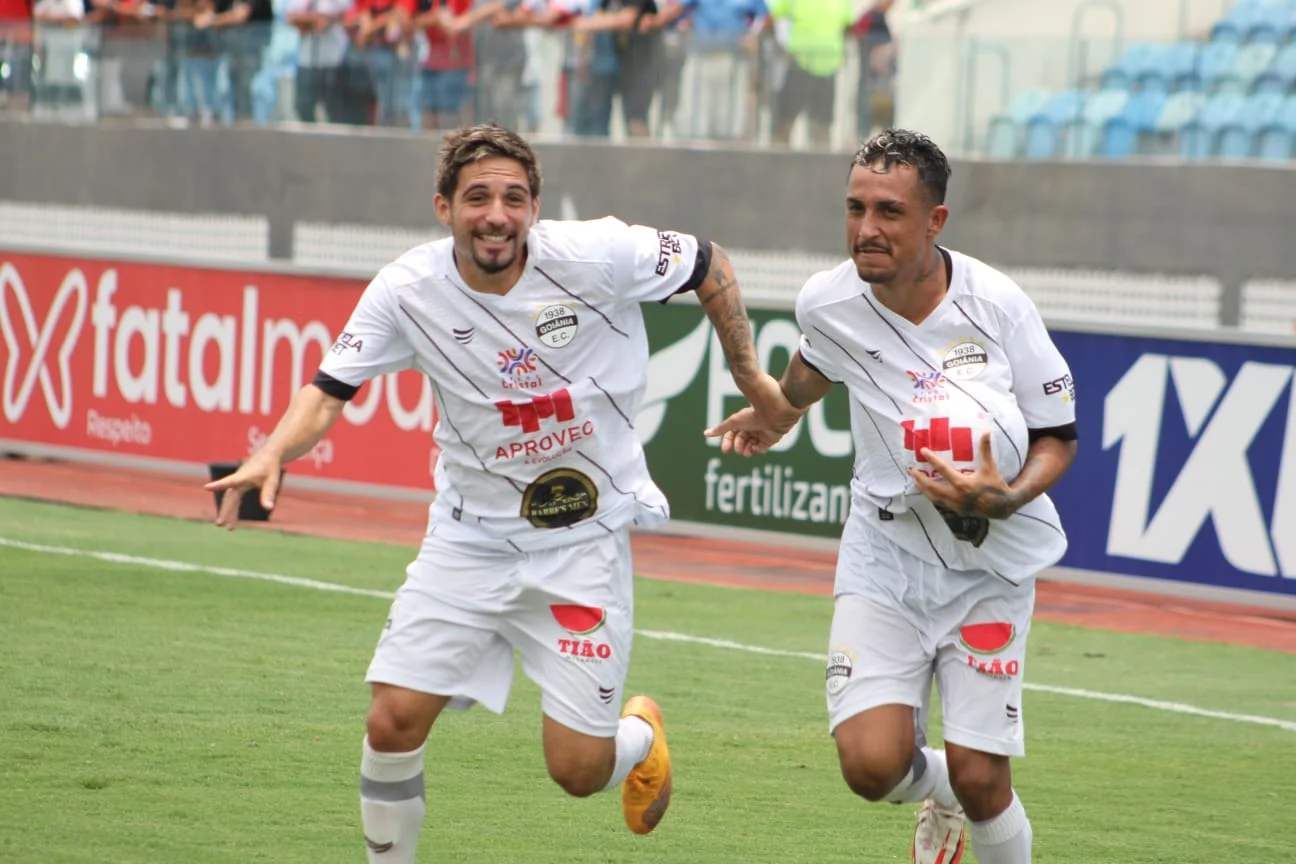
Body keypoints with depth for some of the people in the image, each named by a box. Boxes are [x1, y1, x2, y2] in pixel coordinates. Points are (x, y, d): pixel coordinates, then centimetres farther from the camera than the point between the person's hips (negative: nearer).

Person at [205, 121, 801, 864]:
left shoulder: (596, 256, -18)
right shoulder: (408, 290, -13)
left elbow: (709, 265, -1)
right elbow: (330, 390, -10)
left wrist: (753, 380, 5)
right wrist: (274, 453, -30)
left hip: (586, 539, -2)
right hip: (472, 534, 2)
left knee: (579, 770, -4)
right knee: (393, 721, -11)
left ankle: (641, 735, 34)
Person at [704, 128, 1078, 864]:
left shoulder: (997, 305, -18)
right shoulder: (827, 303, -11)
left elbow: (1059, 438, -8)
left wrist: (1005, 498, -27)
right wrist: (773, 411, 33)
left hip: (992, 564, -2)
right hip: (887, 554, 2)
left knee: (978, 779, -9)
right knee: (872, 763, -15)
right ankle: (939, 795, 22)